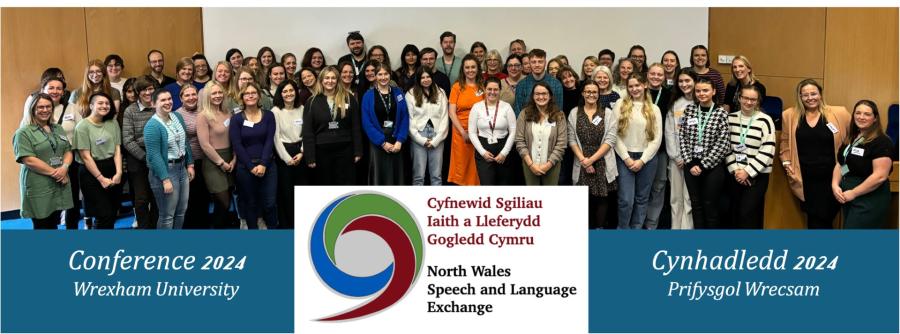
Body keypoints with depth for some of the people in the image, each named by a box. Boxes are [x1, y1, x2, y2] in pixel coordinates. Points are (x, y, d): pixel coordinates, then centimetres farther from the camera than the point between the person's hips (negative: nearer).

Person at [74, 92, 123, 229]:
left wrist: (118, 173, -10)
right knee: (104, 215, -6)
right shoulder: (83, 126, -8)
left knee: (113, 214, 9)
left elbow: (117, 150, 2)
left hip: (112, 170, 5)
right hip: (91, 173, -5)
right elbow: (86, 157, -10)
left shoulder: (113, 123, 6)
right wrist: (101, 178, -13)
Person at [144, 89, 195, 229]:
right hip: (165, 170, -8)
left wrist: (190, 164, 12)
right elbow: (154, 156, -21)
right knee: (167, 216, 1)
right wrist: (165, 179, -23)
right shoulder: (152, 126, -18)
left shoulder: (178, 117, 5)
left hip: (182, 167, 8)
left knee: (181, 212, 16)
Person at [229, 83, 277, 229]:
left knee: (270, 203, -2)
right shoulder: (236, 119, 1)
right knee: (250, 203, 7)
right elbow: (236, 145, -6)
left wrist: (263, 164, -14)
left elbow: (270, 141, -3)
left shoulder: (268, 115, 4)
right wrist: (251, 167, -13)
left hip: (267, 166, 1)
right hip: (245, 168, 0)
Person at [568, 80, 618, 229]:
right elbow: (572, 140, 2)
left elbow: (610, 140, -5)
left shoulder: (608, 113, 3)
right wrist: (583, 159, -11)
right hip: (582, 164, 1)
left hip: (603, 163, -1)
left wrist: (592, 159, -13)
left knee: (601, 199, 1)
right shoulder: (574, 113, 6)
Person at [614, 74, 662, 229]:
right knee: (626, 200, -7)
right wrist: (626, 158, -11)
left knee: (642, 199, 10)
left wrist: (642, 160, -8)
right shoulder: (620, 105, 1)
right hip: (625, 158, -2)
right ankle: (623, 229, 12)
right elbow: (614, 134, -5)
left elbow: (657, 138, 2)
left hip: (647, 159, 2)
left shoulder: (654, 109, 7)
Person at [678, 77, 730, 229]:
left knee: (710, 206, 5)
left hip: (712, 166, -3)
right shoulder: (689, 110, 4)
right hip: (691, 166, 3)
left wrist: (703, 165, -12)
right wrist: (690, 163, -7)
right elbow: (682, 137, 2)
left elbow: (722, 144, -10)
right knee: (696, 204, 11)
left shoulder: (721, 113, -5)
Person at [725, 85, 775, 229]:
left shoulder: (764, 121, -6)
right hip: (735, 174, 4)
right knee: (735, 214, 6)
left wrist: (748, 171, -13)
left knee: (748, 214, -10)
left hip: (757, 175, -4)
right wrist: (734, 169, -4)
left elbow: (767, 151, -11)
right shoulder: (730, 118, 6)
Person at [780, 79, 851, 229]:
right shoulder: (790, 115, 2)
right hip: (805, 178, 2)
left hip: (830, 177, -2)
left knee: (823, 219, 1)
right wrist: (786, 162, 5)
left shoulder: (838, 114, -4)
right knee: (813, 218, 10)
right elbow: (785, 142, 14)